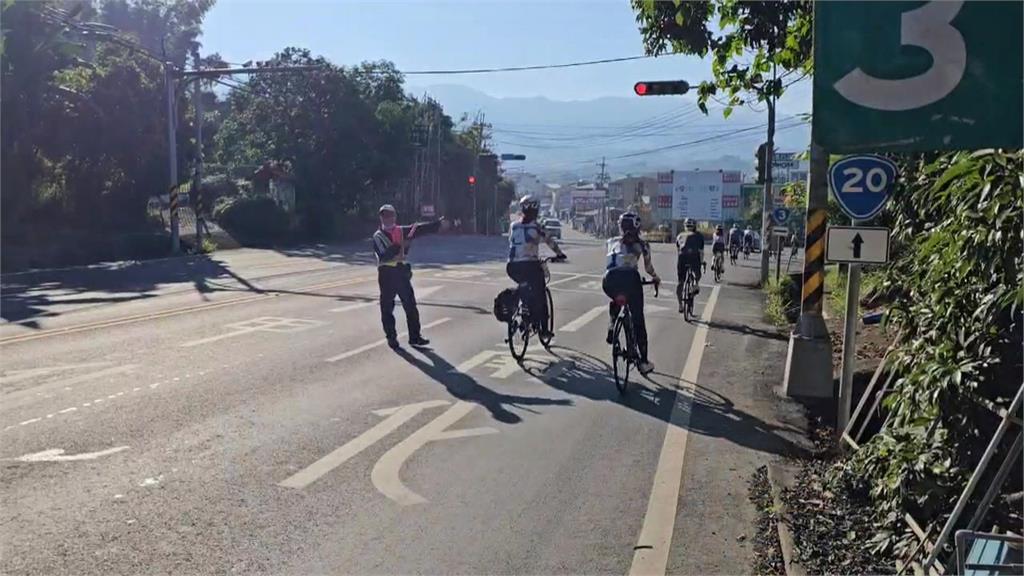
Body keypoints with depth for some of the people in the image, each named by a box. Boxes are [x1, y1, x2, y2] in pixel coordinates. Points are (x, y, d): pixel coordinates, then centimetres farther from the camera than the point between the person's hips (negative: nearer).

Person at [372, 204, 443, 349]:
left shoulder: (402, 231, 9)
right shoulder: (378, 236, -4)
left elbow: (419, 229, -1)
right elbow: (384, 255, -19)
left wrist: (438, 223, -11)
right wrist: (400, 246, -26)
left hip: (402, 271, 4)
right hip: (386, 273, -4)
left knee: (411, 305, 4)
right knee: (387, 308, 3)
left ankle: (415, 337, 12)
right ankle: (391, 337, 14)